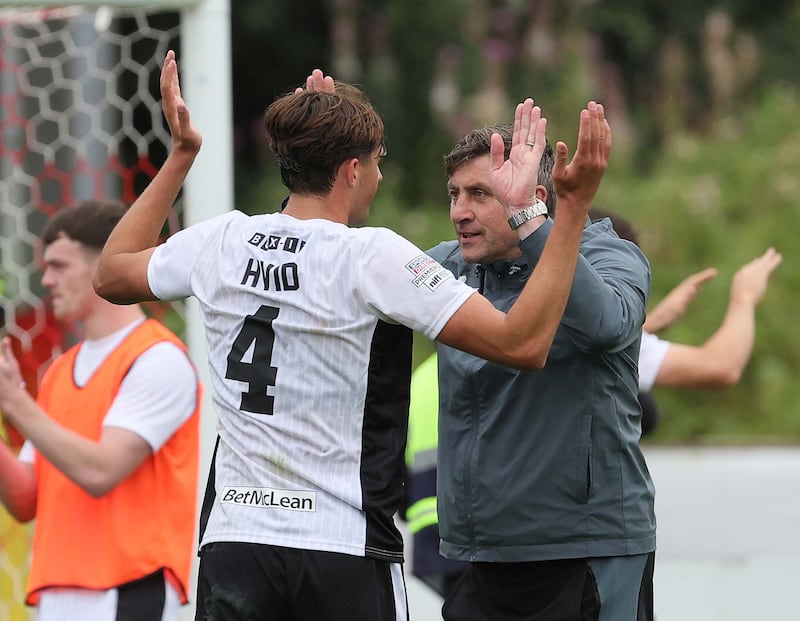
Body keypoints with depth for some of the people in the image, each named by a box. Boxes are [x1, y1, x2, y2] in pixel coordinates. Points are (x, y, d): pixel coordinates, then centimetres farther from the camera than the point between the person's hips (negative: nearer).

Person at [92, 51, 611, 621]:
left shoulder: (220, 242, 3)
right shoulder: (373, 258, -12)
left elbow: (112, 275, 26)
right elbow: (523, 345, -15)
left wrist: (181, 155, 32)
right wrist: (574, 206, -12)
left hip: (231, 541, 5)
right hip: (344, 552, -4)